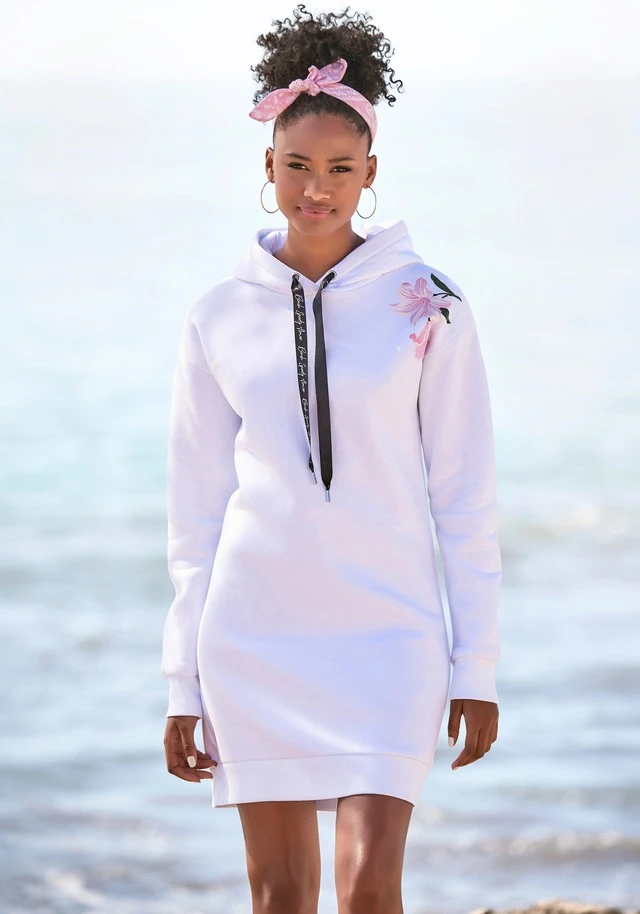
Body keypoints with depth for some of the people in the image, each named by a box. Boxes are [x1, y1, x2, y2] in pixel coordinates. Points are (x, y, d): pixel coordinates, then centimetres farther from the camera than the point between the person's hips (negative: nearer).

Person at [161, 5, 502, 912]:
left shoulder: (428, 307, -1)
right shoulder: (220, 317, 5)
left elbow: (465, 497, 1)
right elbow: (196, 507, 9)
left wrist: (476, 666, -2)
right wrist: (184, 685, 7)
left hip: (386, 633, -2)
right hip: (253, 633, 2)